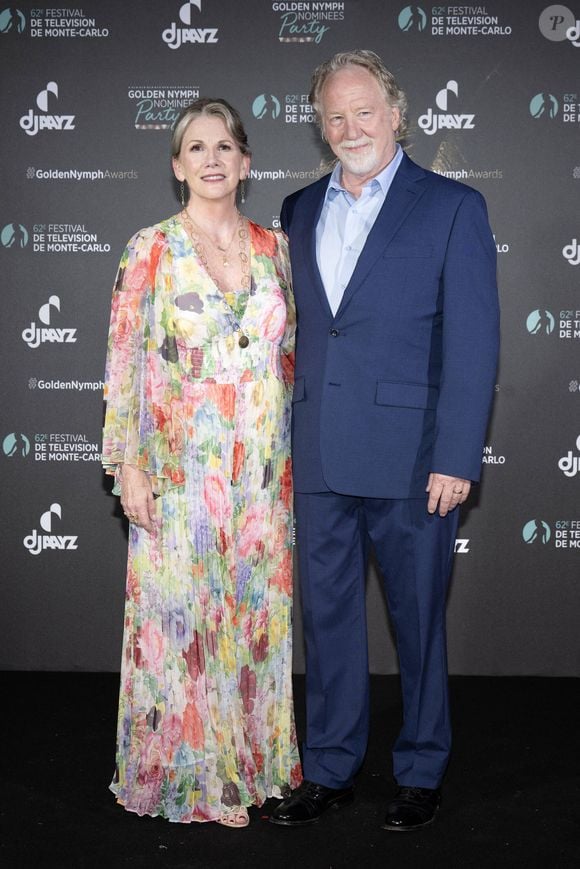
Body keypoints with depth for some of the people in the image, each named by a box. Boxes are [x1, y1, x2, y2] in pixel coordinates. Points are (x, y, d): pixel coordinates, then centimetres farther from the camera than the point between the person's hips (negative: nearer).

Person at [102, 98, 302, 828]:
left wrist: (293, 451, 9)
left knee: (256, 610, 12)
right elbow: (124, 364, -6)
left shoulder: (273, 247, 6)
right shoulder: (150, 250, -4)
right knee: (181, 615, 3)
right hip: (182, 468, -4)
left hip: (263, 467, 4)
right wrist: (128, 465, -11)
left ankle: (253, 755, 29)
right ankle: (183, 770, 20)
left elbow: (289, 354, 12)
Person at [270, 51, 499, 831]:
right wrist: (282, 436, 5)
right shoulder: (299, 210, 13)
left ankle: (421, 773, 26)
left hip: (410, 457, -4)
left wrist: (456, 459, -13)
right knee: (327, 613, 12)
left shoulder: (452, 207, -2)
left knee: (417, 618, 9)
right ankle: (330, 769, 28)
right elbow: (294, 328, 13)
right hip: (317, 455, 4)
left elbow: (472, 343, -7)